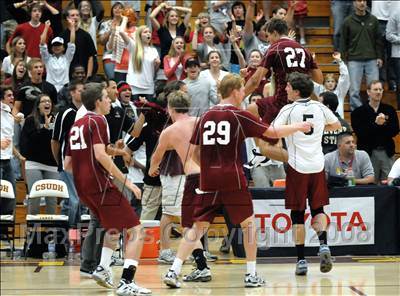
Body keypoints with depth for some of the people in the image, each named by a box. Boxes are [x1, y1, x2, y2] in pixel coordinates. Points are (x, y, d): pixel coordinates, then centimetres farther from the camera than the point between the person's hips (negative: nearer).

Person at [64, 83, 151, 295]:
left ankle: (102, 268, 15)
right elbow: (100, 154, -22)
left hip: (82, 188, 9)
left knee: (114, 227, 29)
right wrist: (126, 181, -19)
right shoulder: (97, 120, -7)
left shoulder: (77, 125, 19)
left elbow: (67, 165, 22)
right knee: (135, 231, -7)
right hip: (100, 185, -9)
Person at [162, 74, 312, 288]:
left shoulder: (205, 116, 11)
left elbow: (195, 154, 14)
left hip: (208, 181, 4)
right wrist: (299, 127, 16)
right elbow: (273, 133, 2)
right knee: (248, 223, 11)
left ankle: (174, 271, -5)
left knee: (199, 226, 7)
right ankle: (251, 274, 12)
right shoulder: (239, 115, -2)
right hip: (232, 180, -4)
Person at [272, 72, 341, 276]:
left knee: (297, 214, 4)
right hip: (317, 165, 4)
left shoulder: (288, 110, -7)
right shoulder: (320, 108, 6)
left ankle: (301, 260, 3)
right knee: (317, 209, 16)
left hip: (298, 167, -4)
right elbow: (336, 125, 22)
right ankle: (323, 245, -9)